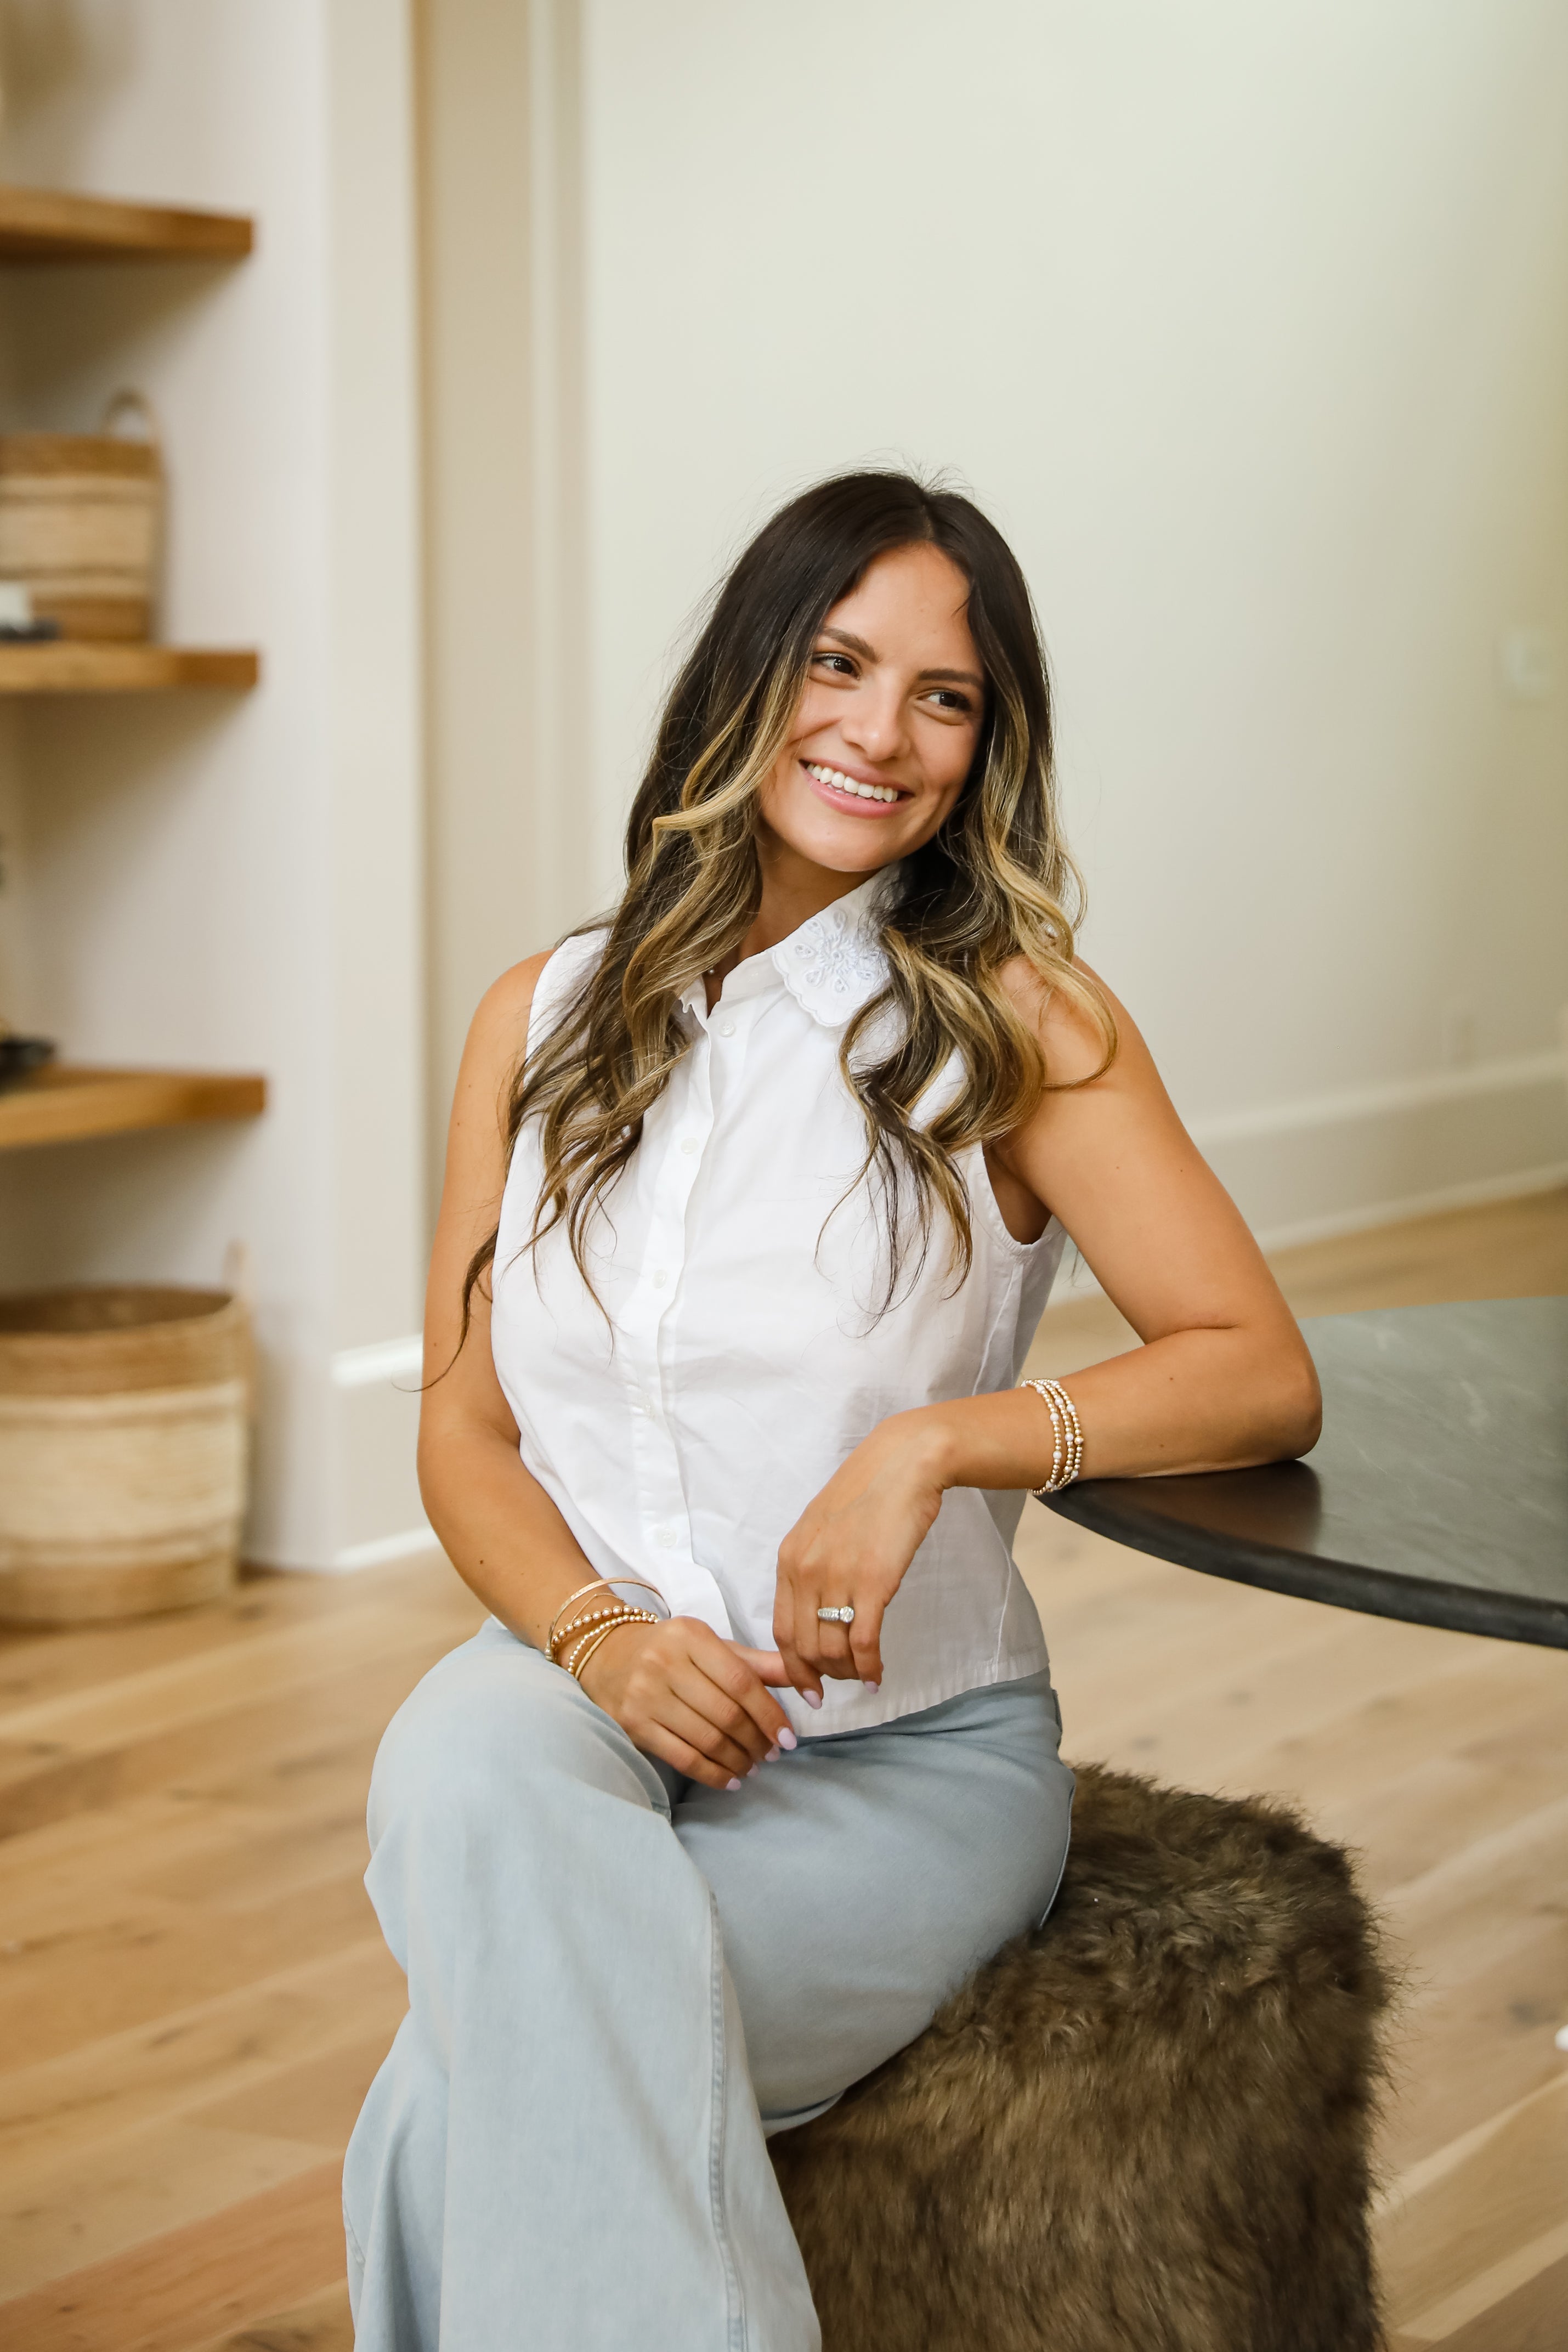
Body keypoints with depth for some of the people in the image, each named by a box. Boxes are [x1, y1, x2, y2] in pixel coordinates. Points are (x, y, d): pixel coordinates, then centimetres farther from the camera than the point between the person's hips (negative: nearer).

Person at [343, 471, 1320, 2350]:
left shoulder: (1017, 1026, -2)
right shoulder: (544, 1020, 9)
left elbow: (1262, 1377, -8)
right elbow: (463, 1429, 8)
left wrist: (938, 1443, -22)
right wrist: (597, 1634, -12)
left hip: (906, 1756, -3)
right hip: (583, 1693, 3)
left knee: (461, 2114, -29)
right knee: (458, 1756, -35)